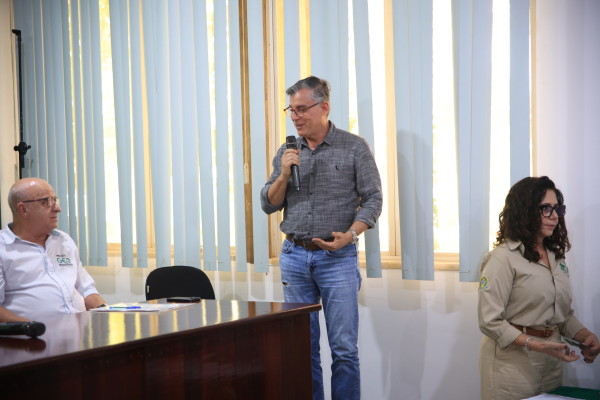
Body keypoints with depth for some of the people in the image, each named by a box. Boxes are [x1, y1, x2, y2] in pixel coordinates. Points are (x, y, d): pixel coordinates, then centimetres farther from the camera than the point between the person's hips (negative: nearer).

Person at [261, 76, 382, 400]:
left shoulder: (354, 148, -1)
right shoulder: (286, 153, 9)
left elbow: (373, 199, -3)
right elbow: (269, 204, 9)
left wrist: (350, 234, -18)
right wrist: (284, 175, -8)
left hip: (337, 257, -3)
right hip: (294, 255, 4)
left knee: (344, 348, -3)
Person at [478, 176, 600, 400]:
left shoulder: (556, 257, 10)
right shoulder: (502, 259, -14)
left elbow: (564, 314, 16)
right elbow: (490, 322, -18)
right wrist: (537, 345, -25)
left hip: (551, 363, 7)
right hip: (513, 362, -7)